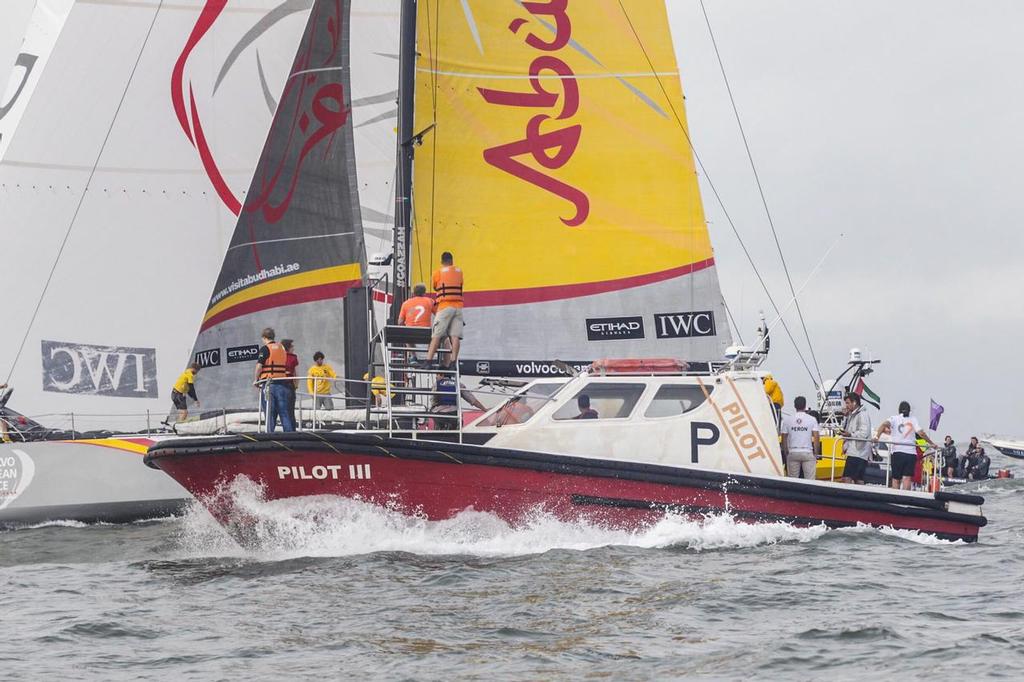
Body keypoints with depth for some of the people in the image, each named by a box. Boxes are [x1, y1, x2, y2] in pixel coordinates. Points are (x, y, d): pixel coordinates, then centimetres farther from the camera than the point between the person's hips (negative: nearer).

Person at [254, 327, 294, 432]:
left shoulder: (265, 349, -5)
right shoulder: (282, 348, 13)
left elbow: (259, 366, -12)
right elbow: (285, 366, 14)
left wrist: (256, 380, 0)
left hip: (268, 383, -5)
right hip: (282, 383, 5)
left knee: (269, 412, -1)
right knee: (284, 412, 6)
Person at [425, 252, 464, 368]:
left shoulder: (438, 272, 5)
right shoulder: (459, 271, 15)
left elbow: (434, 287, 15)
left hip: (445, 306, -3)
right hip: (458, 307, 3)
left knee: (436, 336, -7)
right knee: (455, 336, -4)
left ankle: (428, 361, -16)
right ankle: (453, 361, -12)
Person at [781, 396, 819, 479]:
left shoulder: (787, 420, 1)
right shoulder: (812, 419, -2)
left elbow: (784, 439, 4)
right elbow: (816, 438, -5)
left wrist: (785, 453, 13)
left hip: (793, 453, 2)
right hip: (808, 453, -1)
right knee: (810, 479, 0)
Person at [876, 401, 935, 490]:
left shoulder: (894, 418, 10)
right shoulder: (913, 420, 11)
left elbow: (884, 424, -10)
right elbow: (921, 433, 0)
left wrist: (877, 436, -18)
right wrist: (931, 443, 9)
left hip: (897, 451, 0)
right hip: (911, 453, 0)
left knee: (896, 479, 10)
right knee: (907, 478, -11)